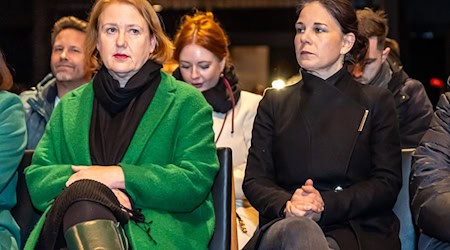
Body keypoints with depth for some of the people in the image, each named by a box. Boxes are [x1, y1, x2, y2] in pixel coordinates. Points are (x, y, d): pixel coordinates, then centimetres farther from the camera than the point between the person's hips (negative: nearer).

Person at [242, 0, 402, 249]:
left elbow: (387, 184, 3)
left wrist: (326, 205, -15)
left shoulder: (376, 102, 13)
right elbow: (254, 180, 10)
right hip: (285, 226, 1)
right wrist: (286, 205, -15)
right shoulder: (274, 103, 19)